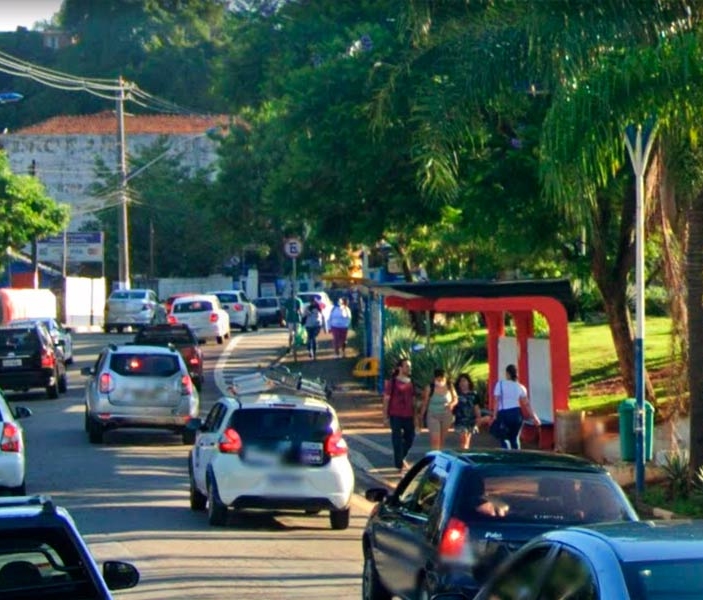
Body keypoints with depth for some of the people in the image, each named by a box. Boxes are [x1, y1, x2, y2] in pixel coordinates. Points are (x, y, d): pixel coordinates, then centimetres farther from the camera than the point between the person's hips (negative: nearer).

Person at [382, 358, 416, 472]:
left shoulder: (410, 382, 11)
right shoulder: (392, 382, -5)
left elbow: (413, 399, 15)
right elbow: (386, 399, -4)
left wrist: (415, 415, 13)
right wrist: (385, 417, -8)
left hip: (408, 416, 5)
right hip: (396, 415, -5)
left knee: (410, 437, 9)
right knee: (397, 439, 0)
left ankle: (402, 458, 33)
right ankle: (399, 464, 8)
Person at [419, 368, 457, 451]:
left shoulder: (450, 387, -4)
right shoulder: (429, 388, -10)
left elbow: (455, 399, 7)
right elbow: (425, 403, -3)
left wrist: (451, 404, -16)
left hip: (446, 416, 3)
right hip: (433, 416, -3)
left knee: (442, 440, 11)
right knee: (435, 440, -14)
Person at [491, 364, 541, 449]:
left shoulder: (500, 384, -2)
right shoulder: (520, 387, 7)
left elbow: (497, 401, -6)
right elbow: (526, 404, 6)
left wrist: (495, 416, -5)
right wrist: (534, 417, 11)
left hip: (504, 414, -3)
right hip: (517, 413, 3)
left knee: (504, 438, 1)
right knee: (515, 438, 14)